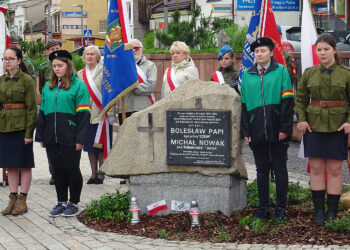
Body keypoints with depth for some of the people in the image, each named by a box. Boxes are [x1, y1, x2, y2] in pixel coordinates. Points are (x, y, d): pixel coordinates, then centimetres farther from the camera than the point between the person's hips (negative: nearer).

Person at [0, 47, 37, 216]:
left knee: (25, 164, 1)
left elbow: (32, 108, -9)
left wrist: (29, 132, -14)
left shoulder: (26, 80, -6)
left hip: (21, 127, -5)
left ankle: (22, 201, 6)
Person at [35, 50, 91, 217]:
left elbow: (83, 113, -7)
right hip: (51, 137, 5)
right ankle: (62, 202, 20)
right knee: (58, 170, 10)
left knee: (72, 169, 2)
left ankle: (74, 203, 13)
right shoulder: (48, 87, 14)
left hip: (70, 137, -5)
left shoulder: (78, 85, -3)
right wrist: (40, 136, 11)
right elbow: (42, 112, 17)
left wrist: (80, 138, -13)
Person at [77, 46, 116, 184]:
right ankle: (93, 174, 15)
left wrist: (110, 113, -11)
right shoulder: (80, 74, 12)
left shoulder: (104, 72, -3)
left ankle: (101, 175, 6)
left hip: (101, 115, -4)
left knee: (101, 146, -2)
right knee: (90, 146, 7)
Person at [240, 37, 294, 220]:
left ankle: (281, 208, 11)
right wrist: (245, 131, 5)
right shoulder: (247, 75, 11)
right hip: (257, 132, 3)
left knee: (279, 169, 4)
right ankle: (263, 207, 16)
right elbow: (244, 105, 12)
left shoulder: (281, 71, 0)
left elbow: (287, 101, -4)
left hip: (277, 131, -3)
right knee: (261, 170, 9)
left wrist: (284, 128, -10)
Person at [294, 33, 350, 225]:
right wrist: (301, 119, -5)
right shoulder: (309, 74, 5)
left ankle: (332, 212, 10)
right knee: (316, 169, 2)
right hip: (314, 127, 2)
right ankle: (319, 211, 10)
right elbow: (300, 99, 9)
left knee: (334, 170, 2)